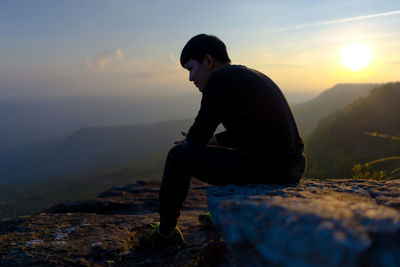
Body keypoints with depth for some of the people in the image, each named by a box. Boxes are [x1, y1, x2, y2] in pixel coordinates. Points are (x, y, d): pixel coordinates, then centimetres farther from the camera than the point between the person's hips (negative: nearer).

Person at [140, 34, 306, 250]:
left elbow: (197, 137, -5)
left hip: (262, 169, -9)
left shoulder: (218, 81, -11)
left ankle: (166, 231, 24)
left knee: (179, 156, 6)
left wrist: (190, 141, 18)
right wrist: (210, 141, 29)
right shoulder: (252, 78, 18)